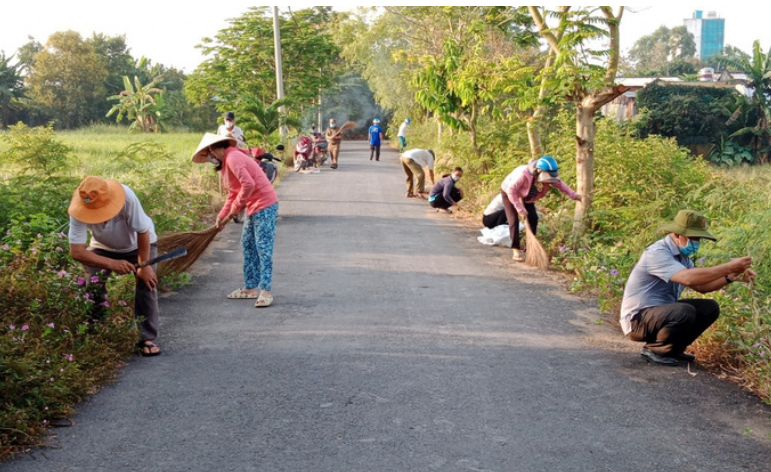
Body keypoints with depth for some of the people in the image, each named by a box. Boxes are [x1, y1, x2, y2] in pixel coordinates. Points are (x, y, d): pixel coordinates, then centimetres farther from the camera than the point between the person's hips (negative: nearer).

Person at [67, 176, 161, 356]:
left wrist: (144, 266, -24)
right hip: (103, 248, 2)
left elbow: (143, 232, -28)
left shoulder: (127, 197, -40)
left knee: (147, 283, -16)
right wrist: (112, 263, -45)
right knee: (94, 286, -13)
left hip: (138, 244, -1)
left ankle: (148, 338, -5)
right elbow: (76, 251, -35)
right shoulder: (79, 211, -34)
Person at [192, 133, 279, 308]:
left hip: (265, 205, -11)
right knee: (248, 246, 15)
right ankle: (251, 287, 22)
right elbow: (233, 194, 19)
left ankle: (266, 291, -8)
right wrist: (222, 216, 11)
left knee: (263, 248, -9)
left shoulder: (232, 158, -17)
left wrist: (236, 207, -16)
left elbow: (248, 184, -27)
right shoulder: (226, 163, 15)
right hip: (254, 208, 11)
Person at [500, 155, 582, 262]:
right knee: (514, 220, -14)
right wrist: (520, 209, -34)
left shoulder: (546, 175, -23)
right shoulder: (523, 174, -43)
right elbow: (511, 190, -36)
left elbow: (559, 183, -6)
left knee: (533, 218, -1)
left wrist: (573, 195, -15)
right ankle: (516, 250, -9)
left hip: (525, 195, 6)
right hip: (509, 193, -6)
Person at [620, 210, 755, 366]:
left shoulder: (681, 255, 8)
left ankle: (672, 350, 9)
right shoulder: (657, 253, -22)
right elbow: (688, 278, -36)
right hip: (638, 320, -10)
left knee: (710, 308, 3)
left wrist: (731, 277, -7)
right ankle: (654, 349, -9)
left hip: (662, 313, 10)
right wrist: (729, 267, -32)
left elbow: (701, 285, 9)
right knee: (684, 311, -33)